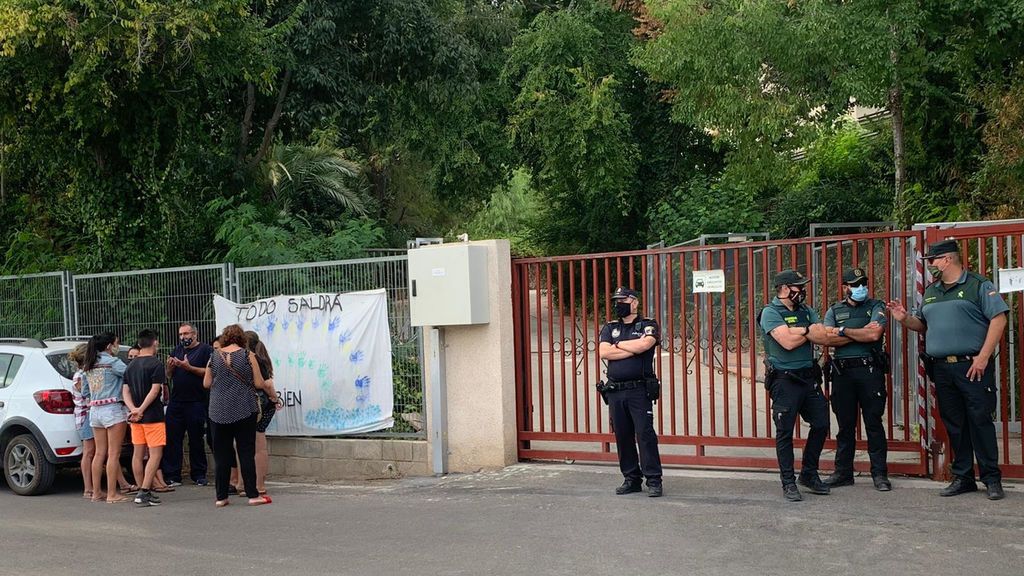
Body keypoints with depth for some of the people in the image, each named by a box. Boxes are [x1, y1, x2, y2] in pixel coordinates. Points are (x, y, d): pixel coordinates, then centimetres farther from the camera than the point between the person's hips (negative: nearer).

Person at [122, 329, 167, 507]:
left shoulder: (131, 365, 12)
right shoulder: (156, 364, -9)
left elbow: (126, 391, 6)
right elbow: (154, 390, -17)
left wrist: (134, 409, -7)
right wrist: (141, 410, -15)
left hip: (135, 417, 7)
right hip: (153, 416, -7)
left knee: (138, 453, 11)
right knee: (155, 454, -5)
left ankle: (143, 491, 17)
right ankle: (144, 492, -14)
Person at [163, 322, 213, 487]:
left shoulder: (205, 350, -2)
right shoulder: (177, 350, 17)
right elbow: (169, 376, 19)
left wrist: (189, 367, -17)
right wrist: (170, 366, -3)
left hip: (196, 402, -5)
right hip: (176, 401, 5)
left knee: (196, 439, 4)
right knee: (172, 438, 0)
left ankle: (199, 475, 13)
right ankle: (172, 476, 3)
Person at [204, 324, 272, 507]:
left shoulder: (214, 357, 2)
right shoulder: (247, 355, -5)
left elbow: (206, 384, 7)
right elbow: (259, 384, -5)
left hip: (220, 412, 2)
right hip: (244, 410, -2)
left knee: (222, 454, 7)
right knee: (246, 452, 2)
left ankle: (221, 496, 9)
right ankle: (252, 495, 2)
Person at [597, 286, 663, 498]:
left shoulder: (648, 326, 4)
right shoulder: (609, 328, 15)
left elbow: (643, 345, -18)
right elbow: (603, 352, -3)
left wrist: (618, 345, -4)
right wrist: (633, 350, -7)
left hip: (639, 390, -4)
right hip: (615, 391, 4)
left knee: (645, 434, -8)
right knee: (622, 436, 7)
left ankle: (654, 480, -3)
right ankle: (631, 479, 16)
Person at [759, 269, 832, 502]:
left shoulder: (805, 311, 12)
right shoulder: (770, 312, -8)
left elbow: (824, 337, -1)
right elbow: (788, 342, -21)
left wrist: (799, 331, -12)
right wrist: (809, 332, -5)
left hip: (809, 377, 7)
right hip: (785, 380, -7)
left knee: (821, 424, 10)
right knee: (785, 432, -1)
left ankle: (809, 474, 25)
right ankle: (788, 483, 8)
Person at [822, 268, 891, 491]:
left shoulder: (876, 307, 6)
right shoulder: (834, 311, 13)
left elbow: (874, 334, -12)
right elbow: (829, 339, -4)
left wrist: (844, 331, -5)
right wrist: (862, 333, -9)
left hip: (870, 370, -2)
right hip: (842, 372, 3)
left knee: (874, 423, -1)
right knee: (845, 425, 8)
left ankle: (879, 473, 5)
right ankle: (843, 472, 15)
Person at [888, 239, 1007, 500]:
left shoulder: (978, 286, -3)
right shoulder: (931, 291, 18)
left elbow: (998, 319, -10)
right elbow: (923, 324, 26)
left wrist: (983, 357, -16)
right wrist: (905, 319, 4)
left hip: (972, 367, -6)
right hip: (941, 369, 6)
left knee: (980, 421, -5)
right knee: (954, 425, 9)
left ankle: (992, 479, 3)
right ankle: (962, 478, 17)